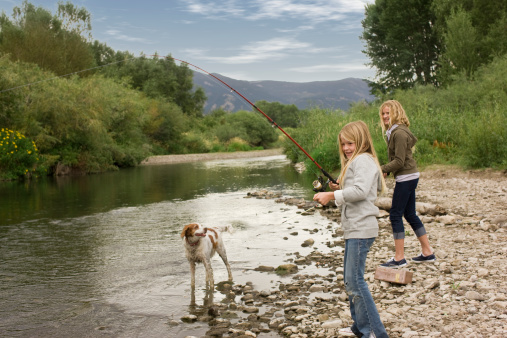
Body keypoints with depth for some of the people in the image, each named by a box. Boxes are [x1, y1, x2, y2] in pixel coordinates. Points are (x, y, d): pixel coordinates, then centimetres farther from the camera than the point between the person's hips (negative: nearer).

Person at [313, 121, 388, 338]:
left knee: (355, 280, -12)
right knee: (350, 279, 16)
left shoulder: (363, 160, -10)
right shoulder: (354, 162, 22)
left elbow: (360, 190, -26)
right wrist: (338, 190, 11)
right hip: (354, 229, 11)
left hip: (361, 229, -11)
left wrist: (331, 195, -23)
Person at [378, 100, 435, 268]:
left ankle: (399, 258, 0)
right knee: (410, 214, 15)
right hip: (408, 177, 10)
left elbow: (399, 161, -20)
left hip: (406, 177, -10)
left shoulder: (399, 133, -18)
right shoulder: (393, 131, 12)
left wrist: (381, 170, -17)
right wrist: (386, 170, 5)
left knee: (395, 215, -6)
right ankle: (427, 252, 23)